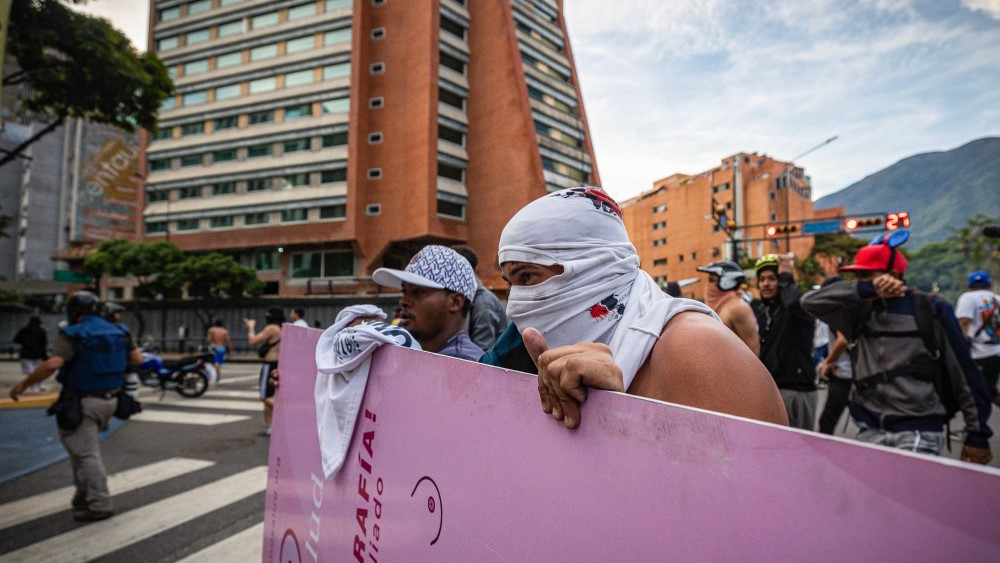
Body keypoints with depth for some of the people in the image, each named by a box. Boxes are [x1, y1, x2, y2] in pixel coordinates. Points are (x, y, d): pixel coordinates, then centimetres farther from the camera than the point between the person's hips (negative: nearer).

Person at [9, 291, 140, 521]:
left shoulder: (73, 334, -14)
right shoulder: (117, 332, 6)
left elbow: (52, 364, -26)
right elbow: (136, 358, 11)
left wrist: (23, 385, -16)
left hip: (82, 402, -7)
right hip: (108, 400, 7)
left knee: (85, 453, -1)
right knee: (85, 447, 23)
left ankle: (99, 505, -1)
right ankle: (84, 496, 28)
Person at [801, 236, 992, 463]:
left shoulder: (931, 310, -3)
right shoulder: (861, 311, 6)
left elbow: (964, 374, 0)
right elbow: (811, 301, -6)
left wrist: (978, 433, 1)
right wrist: (866, 290, -17)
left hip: (918, 431, -4)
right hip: (870, 430, 4)